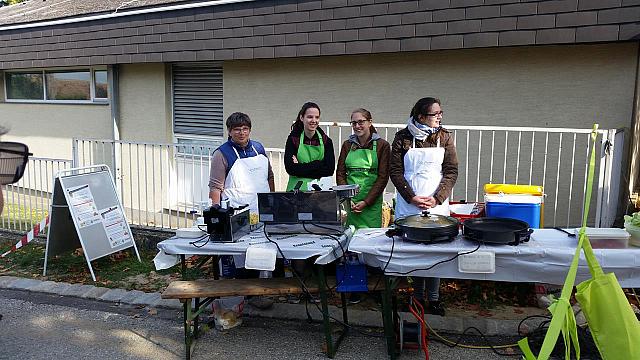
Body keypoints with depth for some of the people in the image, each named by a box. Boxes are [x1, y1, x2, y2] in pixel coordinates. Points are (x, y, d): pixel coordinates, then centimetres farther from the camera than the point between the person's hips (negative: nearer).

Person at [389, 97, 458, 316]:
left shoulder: (445, 137, 4)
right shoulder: (403, 138, -1)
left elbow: (451, 171, 2)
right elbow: (395, 171, -2)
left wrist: (437, 198, -10)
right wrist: (411, 197, -11)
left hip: (437, 204, 1)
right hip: (408, 204, -1)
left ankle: (434, 298, 18)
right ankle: (418, 296, 20)